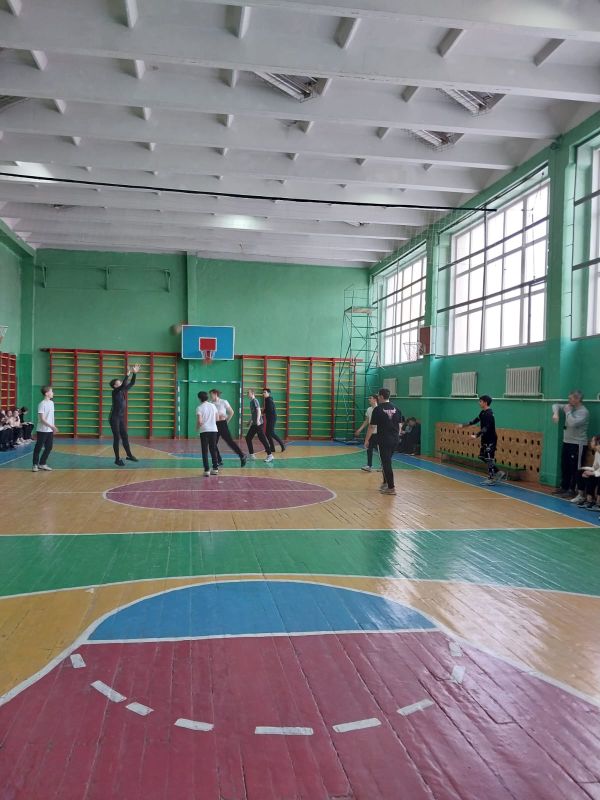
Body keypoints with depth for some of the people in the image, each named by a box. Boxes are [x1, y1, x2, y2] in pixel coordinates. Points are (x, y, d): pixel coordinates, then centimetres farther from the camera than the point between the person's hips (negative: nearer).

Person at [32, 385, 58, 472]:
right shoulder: (42, 404, -14)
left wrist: (53, 427, 13)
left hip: (50, 430, 7)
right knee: (38, 448, 2)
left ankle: (42, 464, 20)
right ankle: (35, 465, 11)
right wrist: (52, 426, -23)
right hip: (42, 430, -7)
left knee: (49, 448, 9)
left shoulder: (51, 403, 10)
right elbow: (42, 419, -18)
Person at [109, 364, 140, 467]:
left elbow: (131, 383, 8)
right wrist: (128, 374, -32)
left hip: (121, 418, 7)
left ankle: (129, 455, 24)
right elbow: (123, 385, -29)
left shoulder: (123, 391, 8)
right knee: (117, 438, -3)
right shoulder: (115, 392, -12)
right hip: (114, 418, -7)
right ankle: (117, 459, 4)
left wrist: (134, 373, -2)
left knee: (125, 437, 12)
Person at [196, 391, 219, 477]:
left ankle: (207, 470, -5)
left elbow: (199, 421, -15)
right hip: (213, 430, 4)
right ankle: (215, 469, 17)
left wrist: (197, 428, 4)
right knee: (213, 450, 14)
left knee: (205, 451, 1)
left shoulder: (199, 408, -7)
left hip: (204, 431, -4)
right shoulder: (213, 406, 8)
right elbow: (217, 418, 12)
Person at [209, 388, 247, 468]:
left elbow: (231, 412, 2)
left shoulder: (223, 402, -4)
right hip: (215, 425, 5)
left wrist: (226, 421, 2)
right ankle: (219, 461, 14)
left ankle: (242, 457, -5)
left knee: (230, 441, -8)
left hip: (222, 424, -5)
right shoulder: (211, 404, 6)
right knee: (214, 444, 4)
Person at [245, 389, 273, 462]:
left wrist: (258, 420, -31)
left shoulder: (255, 401, -10)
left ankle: (270, 455, -7)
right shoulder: (251, 402, 16)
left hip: (258, 424, -10)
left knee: (262, 439, -9)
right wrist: (251, 421, 32)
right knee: (248, 438, 10)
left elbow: (259, 411, -21)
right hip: (254, 424, 10)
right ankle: (251, 454, 18)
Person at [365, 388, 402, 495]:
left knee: (386, 463, -1)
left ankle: (391, 488, 0)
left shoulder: (378, 409, -10)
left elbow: (372, 426, -9)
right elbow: (399, 425, 12)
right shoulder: (396, 409, 7)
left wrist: (367, 440, -1)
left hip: (384, 440, -6)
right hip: (394, 440, 6)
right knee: (387, 461, 21)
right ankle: (386, 483, 30)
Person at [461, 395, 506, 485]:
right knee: (482, 457, 12)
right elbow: (476, 420, 23)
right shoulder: (483, 412, 9)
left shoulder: (489, 414, -19)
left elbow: (486, 428, -27)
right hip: (485, 439, 10)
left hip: (491, 440, -10)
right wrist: (464, 425, 26)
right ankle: (498, 473, 18)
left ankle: (491, 479, 6)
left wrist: (476, 435, -35)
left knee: (489, 459, -3)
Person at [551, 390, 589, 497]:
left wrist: (568, 412, -14)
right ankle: (564, 487, 24)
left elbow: (573, 423, -28)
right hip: (567, 442, 9)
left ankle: (572, 490, 0)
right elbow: (556, 405, 20)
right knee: (564, 467, 14)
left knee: (575, 469, -5)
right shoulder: (570, 408, 8)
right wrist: (556, 414, 0)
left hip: (578, 445, -8)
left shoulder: (584, 412, -15)